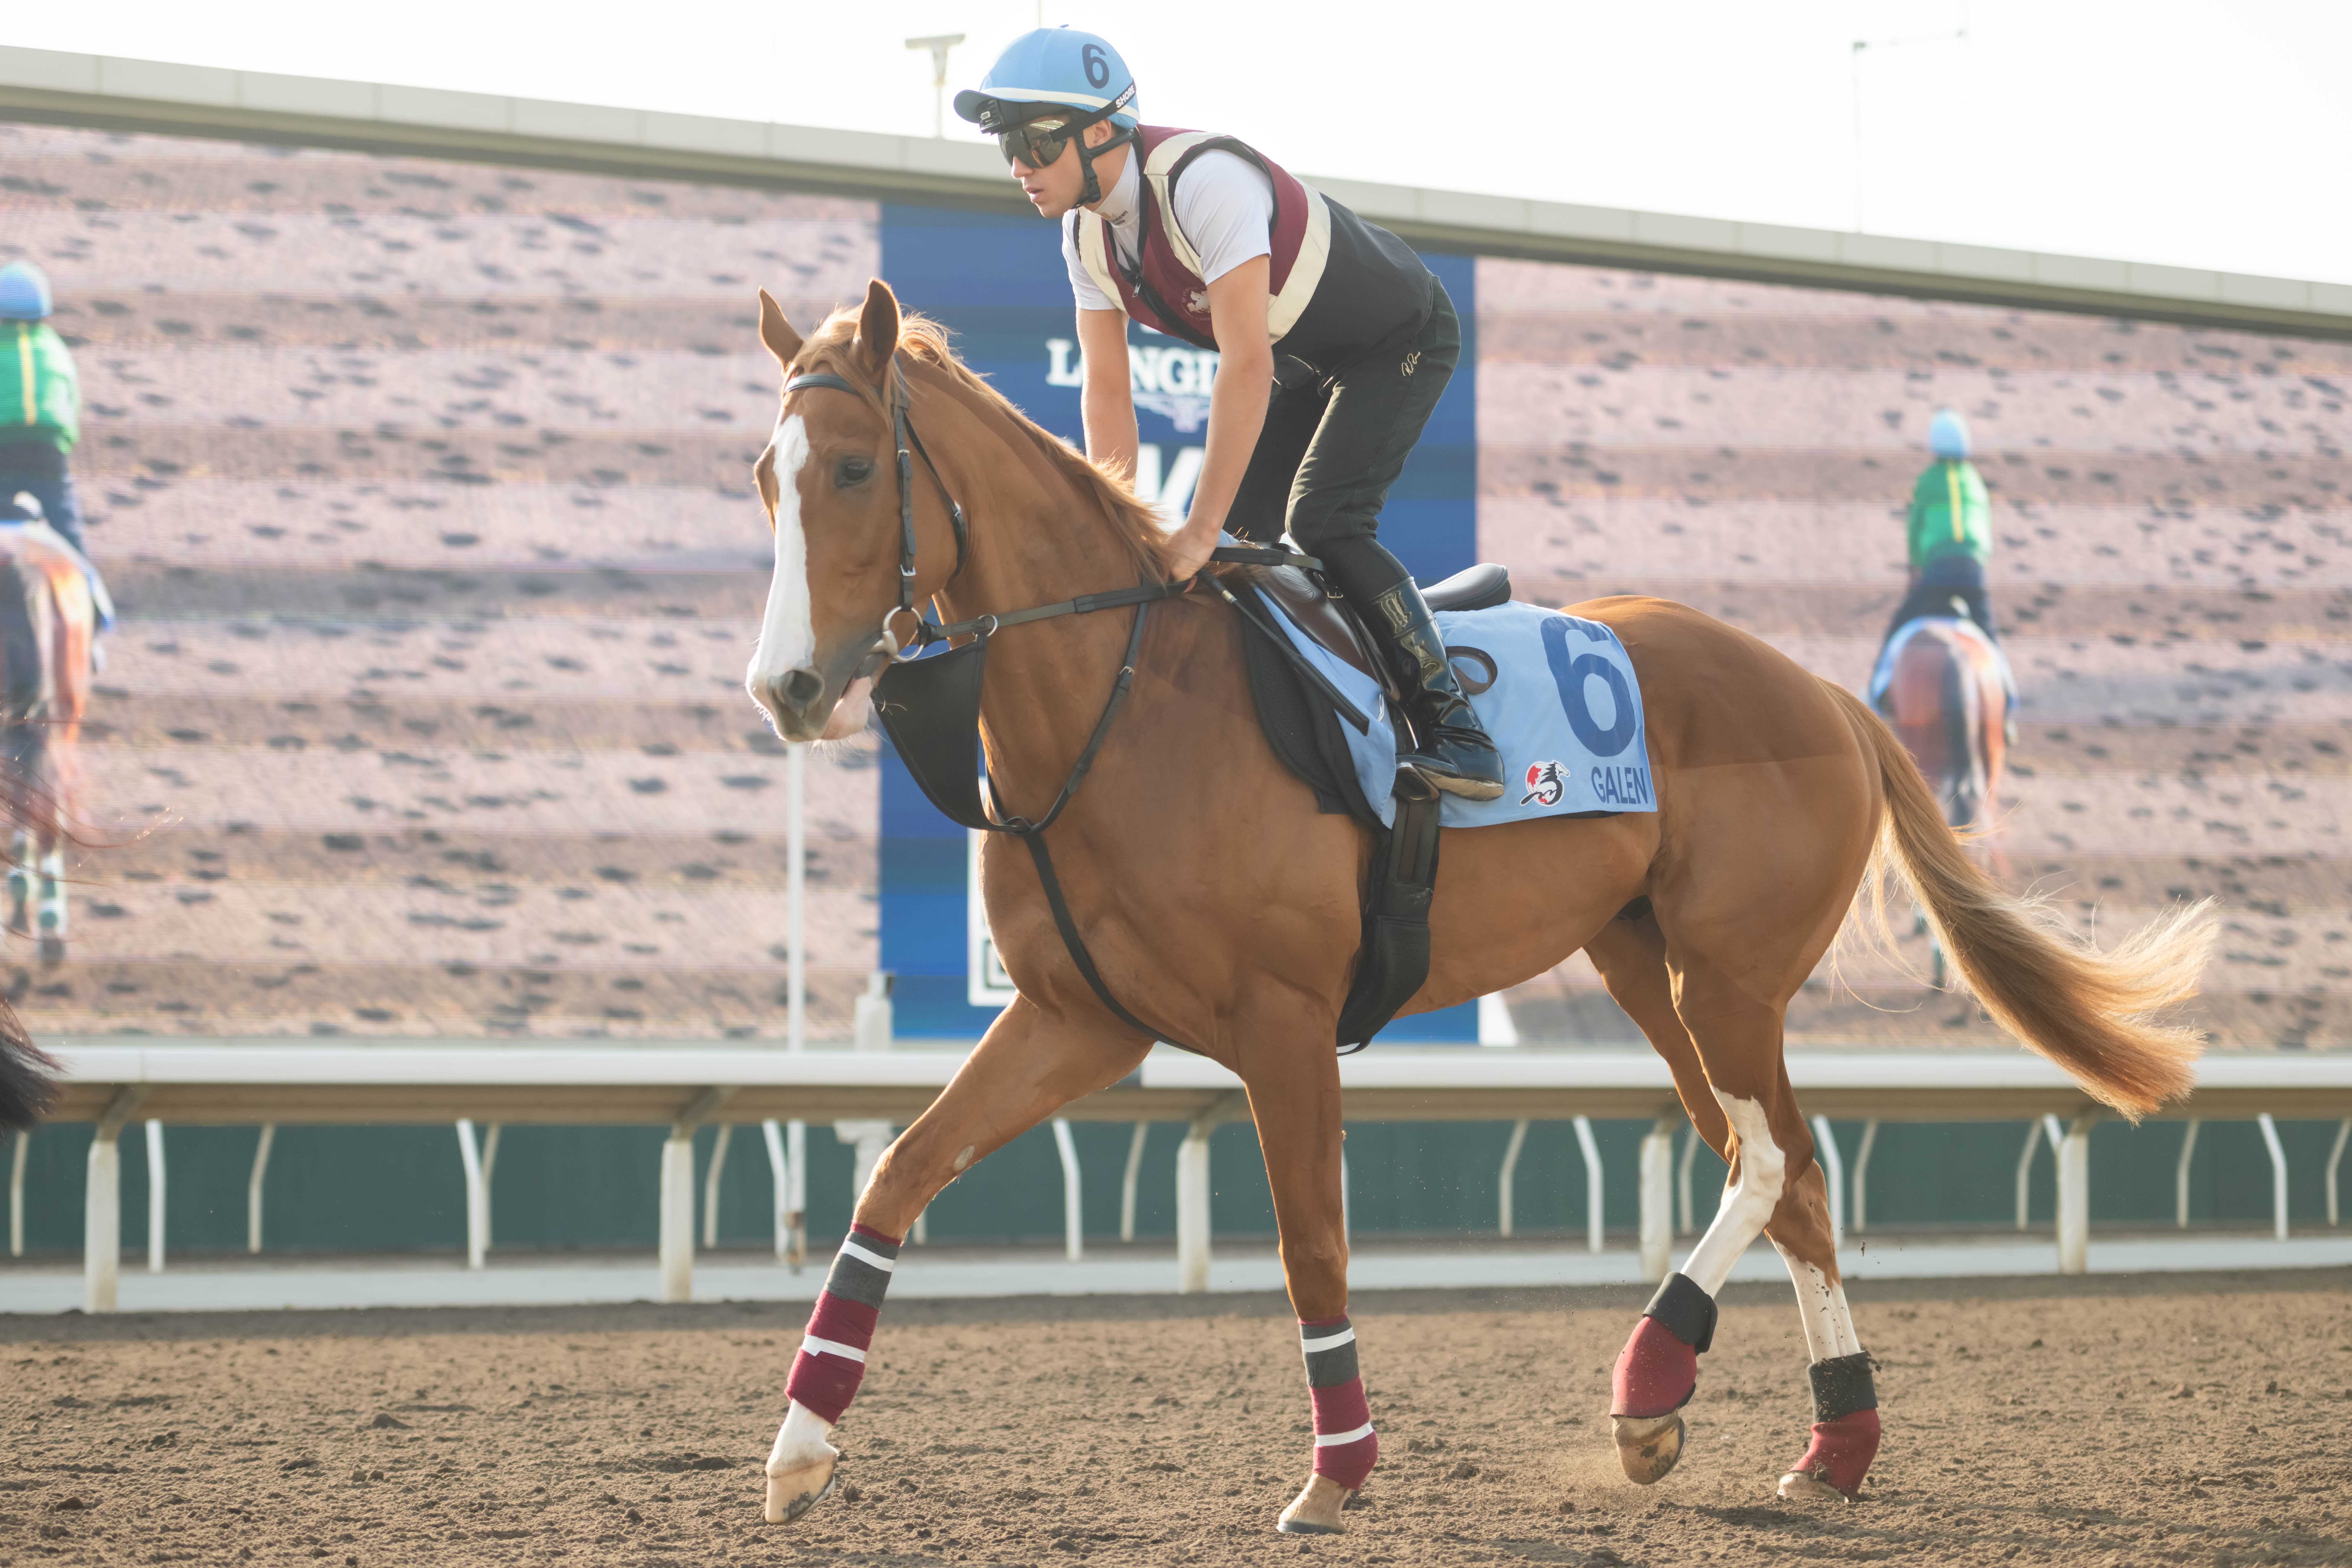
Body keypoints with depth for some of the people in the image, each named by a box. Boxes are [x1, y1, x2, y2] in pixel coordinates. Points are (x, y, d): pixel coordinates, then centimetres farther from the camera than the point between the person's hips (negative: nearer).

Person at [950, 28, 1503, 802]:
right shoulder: (1086, 230, -9)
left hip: (1401, 339, -8)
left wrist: (1201, 532, -39)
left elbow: (1246, 367, -40)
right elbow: (1106, 389, -5)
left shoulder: (1204, 181, -37)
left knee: (1321, 519, -23)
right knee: (1234, 533, 2)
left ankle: (1456, 731, -21)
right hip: (1305, 357, 9)